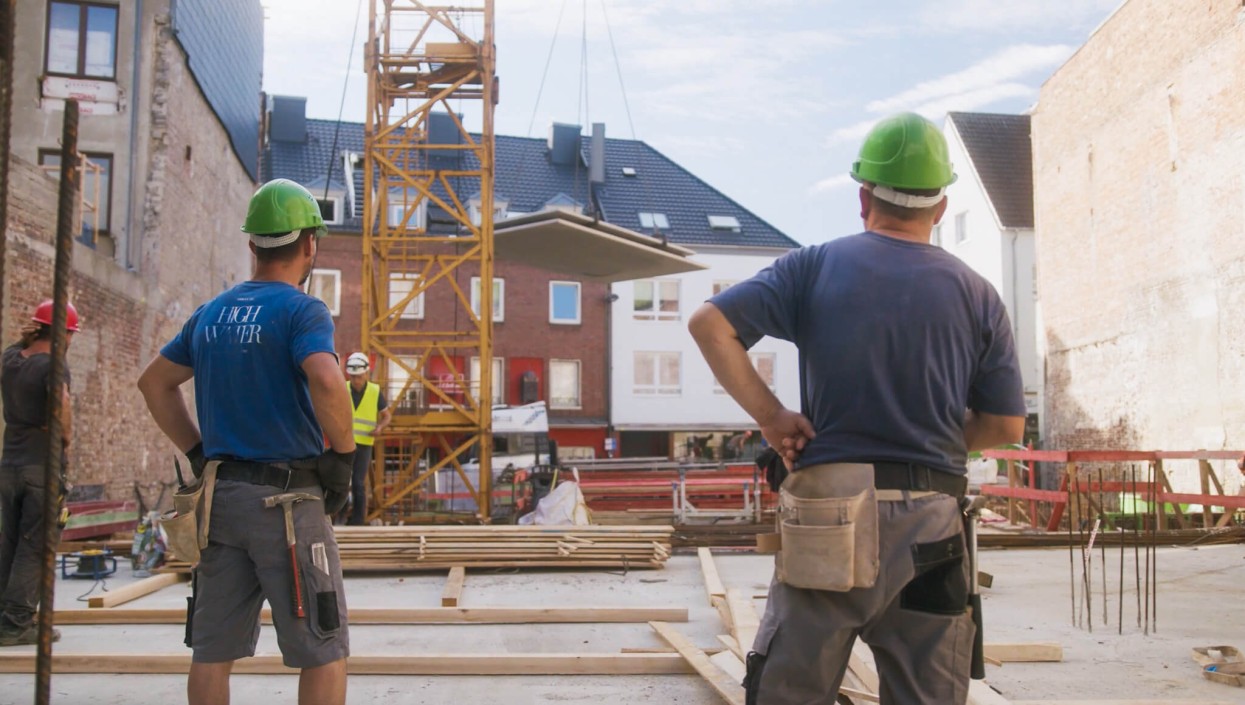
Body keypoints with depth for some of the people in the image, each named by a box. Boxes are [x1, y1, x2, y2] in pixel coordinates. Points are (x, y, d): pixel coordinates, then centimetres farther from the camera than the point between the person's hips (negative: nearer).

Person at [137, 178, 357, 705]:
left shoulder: (211, 313, 12)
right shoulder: (300, 310, -9)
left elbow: (155, 383, 22)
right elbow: (327, 384, -27)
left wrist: (199, 454, 18)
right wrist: (342, 455, -12)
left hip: (221, 497, 7)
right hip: (287, 500, -7)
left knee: (213, 651, 12)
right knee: (323, 652, 3)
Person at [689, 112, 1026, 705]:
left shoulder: (815, 266, 1)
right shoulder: (976, 294, 4)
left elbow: (709, 323, -8)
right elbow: (1007, 425, 4)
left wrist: (770, 416, -3)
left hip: (826, 510, -1)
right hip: (930, 519, 1)